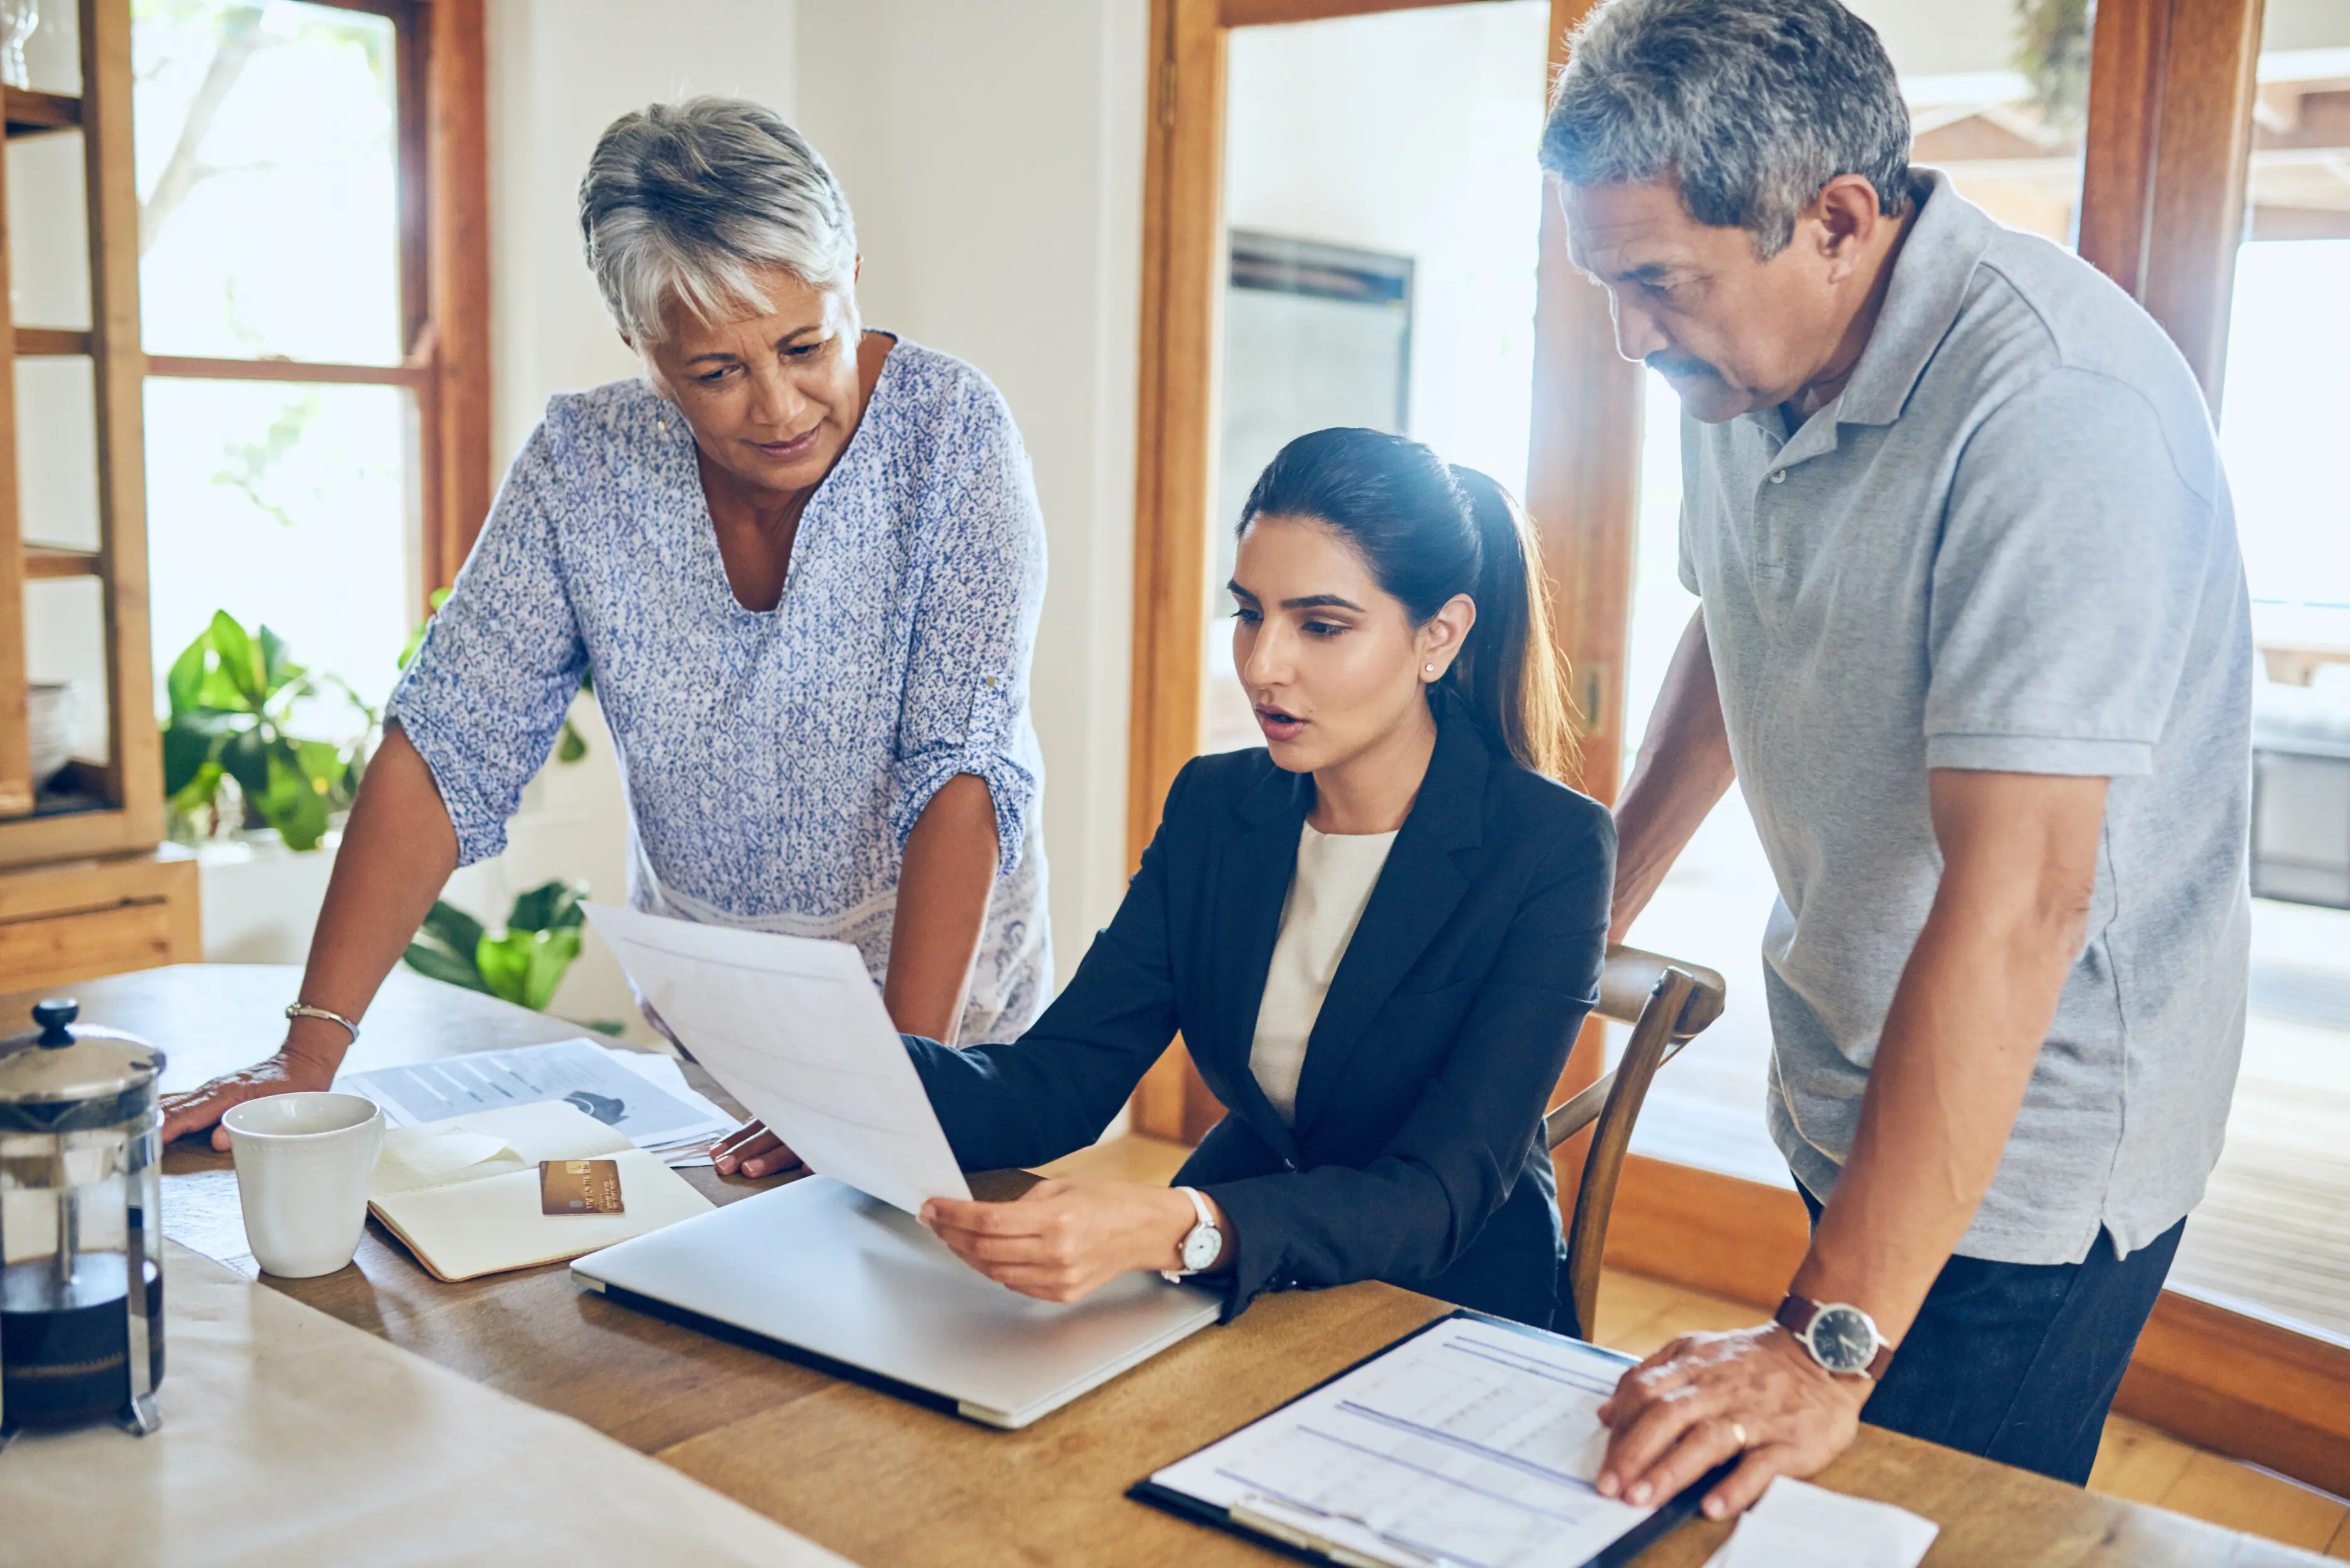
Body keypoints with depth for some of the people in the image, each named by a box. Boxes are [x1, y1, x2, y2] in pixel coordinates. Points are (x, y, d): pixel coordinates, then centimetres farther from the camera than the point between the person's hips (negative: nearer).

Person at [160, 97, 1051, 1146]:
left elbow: (962, 771, -21)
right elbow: (451, 747, -6)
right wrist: (312, 1046, -13)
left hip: (939, 981, -2)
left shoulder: (951, 431, -15)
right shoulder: (581, 463, -7)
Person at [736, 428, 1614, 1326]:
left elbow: (1440, 1196, -24)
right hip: (1234, 1295, 4)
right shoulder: (1214, 807, 2)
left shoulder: (1551, 851, -15)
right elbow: (1060, 1083, -6)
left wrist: (1176, 1229, -42)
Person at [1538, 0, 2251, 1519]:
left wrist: (1831, 1344, -35)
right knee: (1781, 1508, 19)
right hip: (1846, 1104, 8)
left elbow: (2017, 896, -34)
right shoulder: (1746, 358, -1)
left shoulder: (2053, 402, -28)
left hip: (2023, 1148, -8)